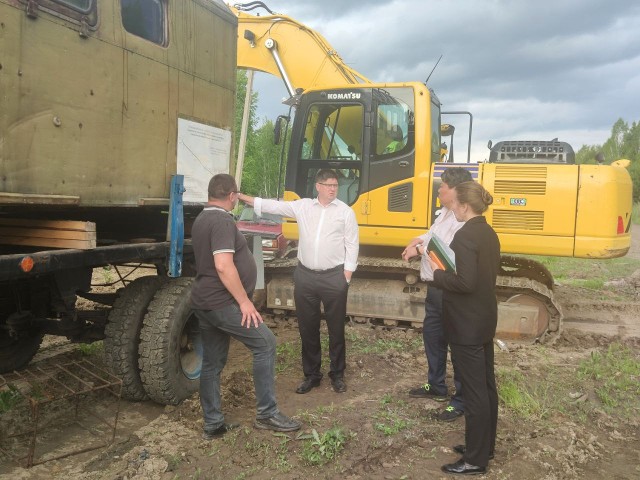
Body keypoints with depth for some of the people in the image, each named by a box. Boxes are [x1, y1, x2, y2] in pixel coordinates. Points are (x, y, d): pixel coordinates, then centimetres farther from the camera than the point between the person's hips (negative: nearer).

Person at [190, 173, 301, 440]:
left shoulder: (202, 219, 15)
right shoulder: (222, 221, -17)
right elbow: (223, 266, -27)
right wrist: (244, 301, -22)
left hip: (204, 302, 10)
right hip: (221, 303, -10)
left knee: (212, 363, 13)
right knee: (265, 342, -4)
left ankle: (213, 424, 22)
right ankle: (267, 413, 1)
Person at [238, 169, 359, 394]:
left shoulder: (345, 211, -1)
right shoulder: (303, 206, 6)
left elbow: (352, 246, -1)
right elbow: (274, 206, 6)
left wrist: (346, 277, -6)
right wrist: (244, 197, 2)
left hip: (334, 277, -2)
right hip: (305, 275, 3)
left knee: (336, 328, 7)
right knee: (307, 328, 10)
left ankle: (337, 374, 24)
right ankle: (311, 374, 25)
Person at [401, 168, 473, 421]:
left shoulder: (465, 221, -23)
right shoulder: (445, 213, 10)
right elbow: (433, 234, 23)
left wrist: (420, 248, -16)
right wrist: (418, 240, 1)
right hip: (435, 288, 11)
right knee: (432, 335, 22)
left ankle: (462, 400, 19)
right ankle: (436, 386, 41)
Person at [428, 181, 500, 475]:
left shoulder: (465, 235, -21)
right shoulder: (489, 233, 9)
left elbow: (465, 283, -27)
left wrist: (437, 273, -12)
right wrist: (447, 270, 10)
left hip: (466, 324, -10)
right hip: (485, 319, 10)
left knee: (472, 391, 1)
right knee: (486, 386, 18)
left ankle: (475, 459, 14)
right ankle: (485, 445, 33)